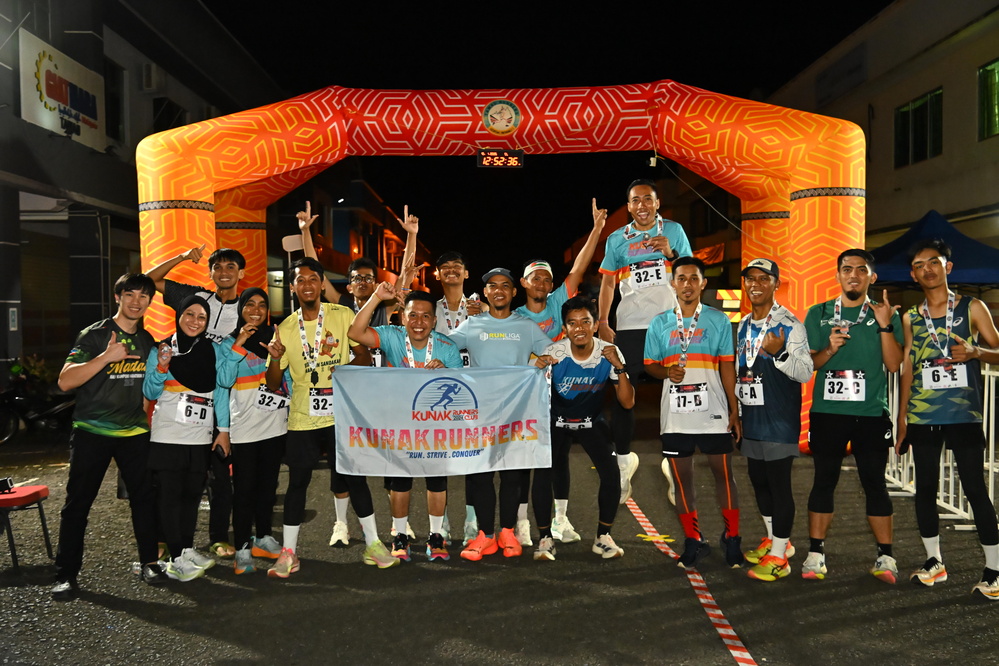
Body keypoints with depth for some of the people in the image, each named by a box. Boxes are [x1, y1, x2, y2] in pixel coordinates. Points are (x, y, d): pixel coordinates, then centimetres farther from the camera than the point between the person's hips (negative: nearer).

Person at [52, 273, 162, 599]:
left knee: (144, 497, 5)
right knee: (78, 502, 2)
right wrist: (106, 356, -26)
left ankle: (149, 562, 17)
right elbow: (65, 381, -18)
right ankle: (66, 574, 13)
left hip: (135, 433, 4)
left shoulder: (147, 340, 9)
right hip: (92, 433, -4)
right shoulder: (94, 335, -8)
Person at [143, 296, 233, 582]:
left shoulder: (214, 352, 7)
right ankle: (176, 560, 2)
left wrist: (223, 430, 2)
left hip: (201, 437, 3)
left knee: (192, 494, 9)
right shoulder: (161, 350, 1)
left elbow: (222, 390, 7)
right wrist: (161, 368, -18)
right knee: (170, 495, -2)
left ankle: (188, 550, 21)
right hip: (167, 436, -2)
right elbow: (150, 393, 0)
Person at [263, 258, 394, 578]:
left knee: (355, 477, 5)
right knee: (297, 481, 7)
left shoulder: (343, 315, -1)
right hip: (302, 418, 1)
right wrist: (275, 358, -16)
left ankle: (373, 544, 19)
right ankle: (288, 552, 21)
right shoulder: (285, 328, 2)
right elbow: (273, 385, 4)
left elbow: (364, 356, 5)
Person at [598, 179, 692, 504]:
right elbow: (608, 282, 11)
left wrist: (670, 253, -12)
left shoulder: (674, 231, 6)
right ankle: (624, 458, 17)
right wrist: (602, 324, 2)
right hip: (629, 327, 1)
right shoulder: (617, 239, 8)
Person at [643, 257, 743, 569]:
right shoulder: (659, 324, 7)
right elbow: (650, 365, 11)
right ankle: (693, 541, 21)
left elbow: (727, 366, 3)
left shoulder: (718, 320, 3)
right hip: (674, 415, 2)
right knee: (681, 478, 8)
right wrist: (667, 372, -12)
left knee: (723, 474, 4)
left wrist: (734, 411, 0)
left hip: (713, 413, -1)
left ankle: (732, 538, 21)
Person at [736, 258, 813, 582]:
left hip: (780, 420, -8)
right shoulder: (744, 325, 12)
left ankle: (778, 556, 8)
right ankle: (775, 539, 34)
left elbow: (805, 372, -16)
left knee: (779, 484, -2)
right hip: (752, 419, 8)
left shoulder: (789, 324, -11)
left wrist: (779, 353, -31)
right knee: (759, 481, 16)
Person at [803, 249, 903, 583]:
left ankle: (885, 557, 15)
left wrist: (885, 326, -13)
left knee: (875, 483, 3)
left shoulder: (885, 315, 7)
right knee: (824, 481, 3)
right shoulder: (818, 314, 8)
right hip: (827, 412, 1)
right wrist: (829, 349, -13)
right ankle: (815, 555, 10)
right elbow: (807, 364, 6)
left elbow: (894, 364, -2)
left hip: (871, 414, 0)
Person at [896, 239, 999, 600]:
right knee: (925, 488, 8)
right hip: (922, 417, 3)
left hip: (964, 415, -3)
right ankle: (934, 562, 21)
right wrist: (901, 417, 10)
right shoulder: (911, 318, 9)